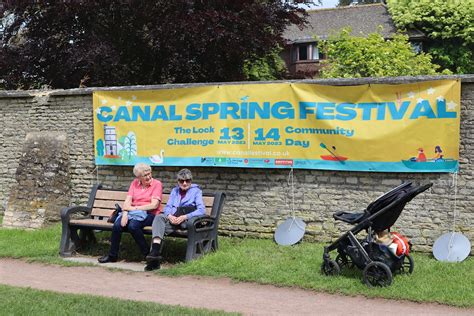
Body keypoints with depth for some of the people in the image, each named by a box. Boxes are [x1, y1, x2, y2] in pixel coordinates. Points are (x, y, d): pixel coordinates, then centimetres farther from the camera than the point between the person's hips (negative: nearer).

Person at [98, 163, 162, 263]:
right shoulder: (135, 183, 14)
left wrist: (135, 208, -11)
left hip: (148, 214, -4)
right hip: (133, 213, 4)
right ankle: (112, 255, -7)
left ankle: (147, 253, -16)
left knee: (132, 225, -34)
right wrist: (125, 213, -15)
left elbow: (154, 205, -11)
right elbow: (127, 201, 4)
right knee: (117, 225, -24)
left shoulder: (157, 184, -1)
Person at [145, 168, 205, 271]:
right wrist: (170, 216, -9)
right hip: (171, 218, 3)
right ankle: (155, 251, -44)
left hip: (186, 220, -3)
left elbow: (202, 210, -2)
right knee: (159, 217, -31)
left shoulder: (196, 191, 13)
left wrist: (184, 217, -15)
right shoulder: (175, 191, 28)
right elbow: (167, 207, 17)